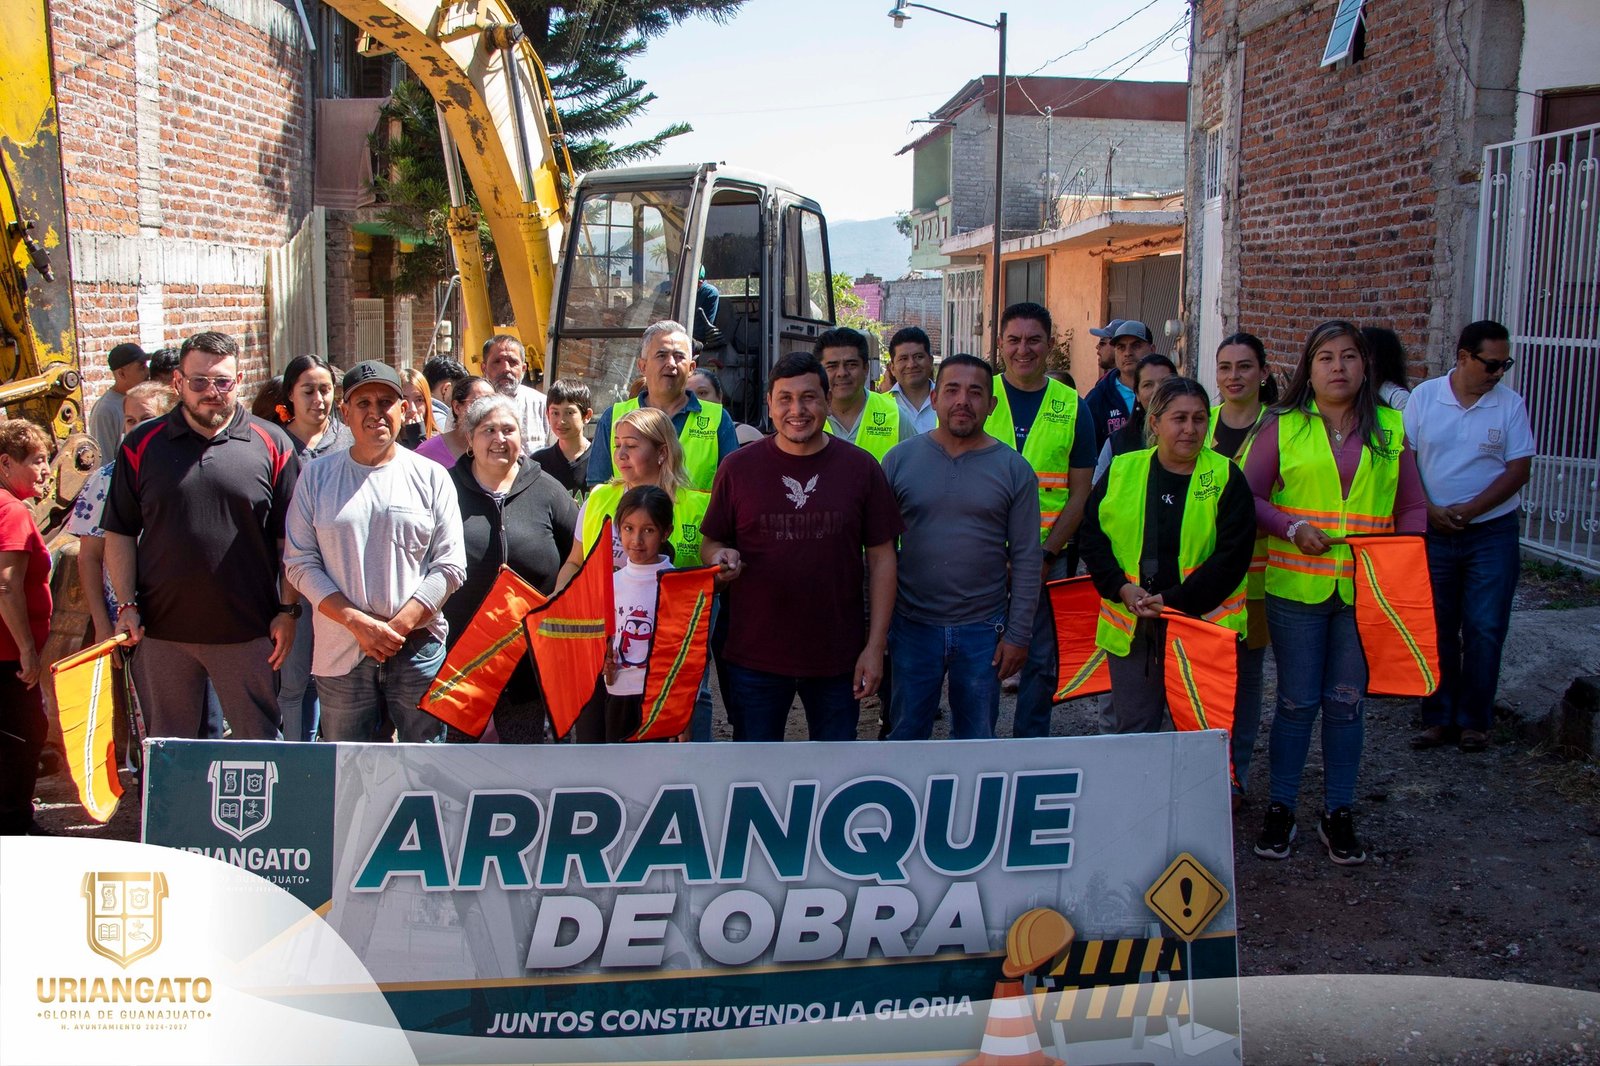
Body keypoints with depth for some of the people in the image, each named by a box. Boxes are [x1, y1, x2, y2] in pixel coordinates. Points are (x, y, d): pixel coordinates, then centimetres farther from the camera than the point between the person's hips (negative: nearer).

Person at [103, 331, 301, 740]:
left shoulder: (272, 445, 0)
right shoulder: (143, 445, 3)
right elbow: (120, 534, 7)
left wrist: (288, 610, -2)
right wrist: (127, 605, -2)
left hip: (248, 629, -1)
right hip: (162, 628, 2)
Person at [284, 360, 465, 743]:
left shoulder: (431, 477, 5)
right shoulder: (317, 476, 6)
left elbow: (450, 565, 1)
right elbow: (300, 563, 1)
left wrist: (399, 626, -10)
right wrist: (358, 623, -11)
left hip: (417, 649, -1)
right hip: (340, 653, 1)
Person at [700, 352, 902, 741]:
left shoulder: (861, 468, 0)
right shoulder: (738, 467, 0)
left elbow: (882, 558, 2)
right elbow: (711, 543, 8)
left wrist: (876, 645, -3)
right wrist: (722, 558, -17)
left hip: (838, 657, 0)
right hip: (754, 657, 0)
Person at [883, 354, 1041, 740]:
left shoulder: (1014, 469, -2)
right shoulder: (900, 459, 0)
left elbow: (1027, 559, -1)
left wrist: (1018, 634, -4)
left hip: (983, 631, 0)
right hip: (912, 625, 0)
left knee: (976, 740, 13)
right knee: (905, 737, 12)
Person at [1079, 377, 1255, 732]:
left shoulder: (1227, 479, -1)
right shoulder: (1121, 471, 6)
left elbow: (1232, 555, -7)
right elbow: (1091, 534, 7)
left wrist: (1176, 600, -15)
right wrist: (1121, 588, -8)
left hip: (1202, 621, -2)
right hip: (1130, 626, 2)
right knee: (1131, 730, 10)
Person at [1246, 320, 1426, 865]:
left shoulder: (1391, 428, 6)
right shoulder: (1283, 427, 0)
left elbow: (1412, 507, 10)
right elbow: (1249, 497, 2)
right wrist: (1293, 529, -14)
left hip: (1365, 591, 2)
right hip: (1296, 587, -1)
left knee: (1347, 702, 8)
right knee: (1297, 701, 5)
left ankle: (1338, 814, 21)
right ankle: (1281, 809, 19)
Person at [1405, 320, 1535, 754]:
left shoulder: (1510, 405, -3)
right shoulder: (1424, 397, -1)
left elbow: (1519, 469, -6)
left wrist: (1468, 510, -15)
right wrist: (1429, 510, -11)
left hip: (1492, 533, -1)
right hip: (1433, 534, 1)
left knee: (1484, 631, 2)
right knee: (1437, 630, 8)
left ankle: (1473, 720, 14)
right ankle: (1439, 717, 19)